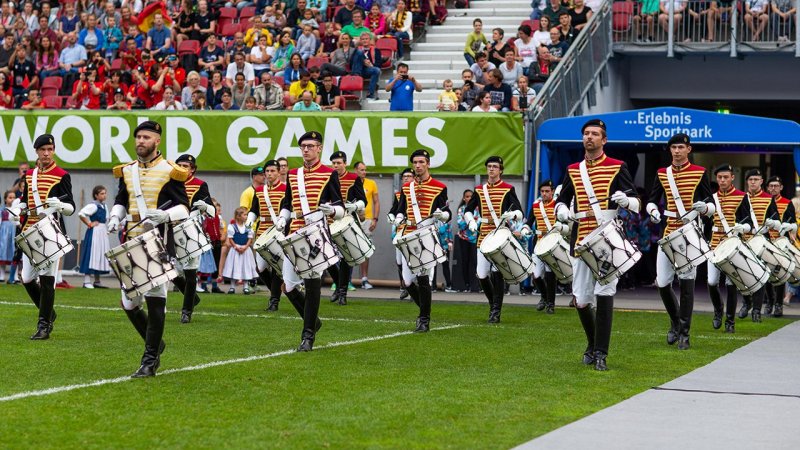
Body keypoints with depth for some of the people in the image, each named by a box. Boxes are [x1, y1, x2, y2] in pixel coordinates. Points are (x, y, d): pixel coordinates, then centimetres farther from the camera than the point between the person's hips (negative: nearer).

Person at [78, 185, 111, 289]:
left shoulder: (103, 205, 13)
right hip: (94, 233, -9)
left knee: (100, 257, 12)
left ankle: (97, 281, 19)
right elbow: (81, 214, -25)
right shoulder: (93, 205, -14)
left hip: (103, 233, 9)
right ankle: (87, 281, -8)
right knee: (91, 256, -9)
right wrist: (89, 224, -15)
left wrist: (106, 229, 14)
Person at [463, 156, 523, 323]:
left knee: (497, 271, -17)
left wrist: (512, 215, -26)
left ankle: (496, 311, -11)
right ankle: (493, 303, 26)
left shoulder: (508, 190, 0)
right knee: (481, 275, 2)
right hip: (483, 237, 4)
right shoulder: (479, 190, 11)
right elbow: (468, 210, 20)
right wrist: (471, 222, 0)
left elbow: (520, 213, -3)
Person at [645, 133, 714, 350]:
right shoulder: (662, 174, 9)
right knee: (662, 283, 1)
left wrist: (704, 208, -21)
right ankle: (675, 321, 26)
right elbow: (652, 200, 14)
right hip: (668, 234, 3)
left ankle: (684, 333, -3)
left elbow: (712, 205, 1)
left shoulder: (700, 173, 1)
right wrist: (653, 211, -8)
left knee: (686, 281, -9)